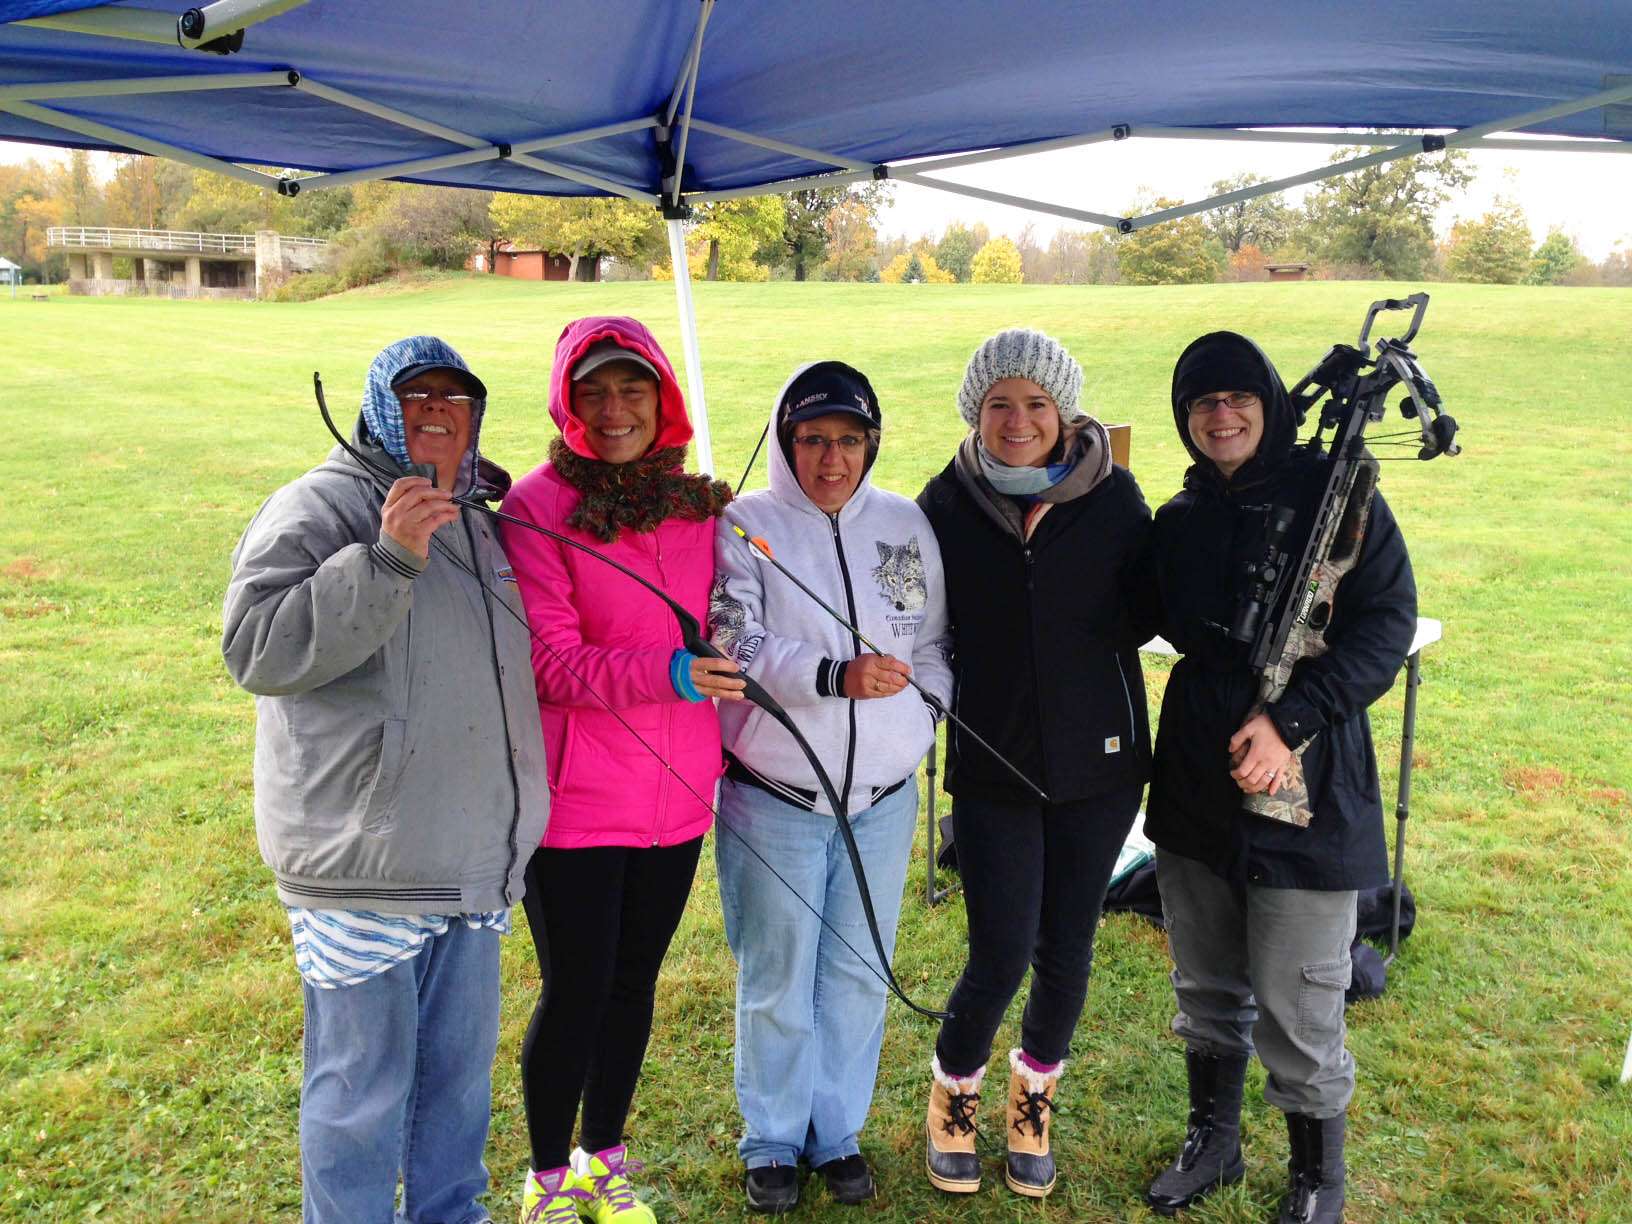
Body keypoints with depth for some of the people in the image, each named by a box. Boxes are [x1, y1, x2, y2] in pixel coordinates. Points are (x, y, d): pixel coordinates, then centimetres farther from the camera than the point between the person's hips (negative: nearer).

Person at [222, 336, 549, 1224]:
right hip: (365, 861, -7)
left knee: (460, 1065, 20)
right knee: (362, 1091, 4)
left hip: (472, 860, 8)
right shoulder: (320, 506, -8)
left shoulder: (474, 517, 15)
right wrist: (387, 559, -28)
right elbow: (255, 648, -22)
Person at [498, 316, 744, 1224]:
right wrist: (665, 673, -28)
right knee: (576, 994, 4)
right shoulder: (540, 504, -10)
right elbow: (550, 660, -16)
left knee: (634, 981, 17)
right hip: (579, 800, -4)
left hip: (676, 798, 5)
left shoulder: (699, 506, 5)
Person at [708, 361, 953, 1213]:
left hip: (882, 799, 4)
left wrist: (915, 716, 0)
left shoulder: (906, 525, 5)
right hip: (773, 800, -3)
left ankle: (837, 1131, 32)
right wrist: (836, 677, -32)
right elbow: (737, 645, -19)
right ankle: (772, 1141, 28)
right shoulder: (745, 527, -7)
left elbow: (934, 645, 13)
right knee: (777, 982, 9)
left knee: (858, 974, 14)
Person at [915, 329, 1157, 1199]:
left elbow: (1147, 614, 0)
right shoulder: (947, 503, -4)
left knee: (1065, 950, 12)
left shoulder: (1112, 495, -4)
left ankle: (1032, 1101, 38)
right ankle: (953, 1093, 29)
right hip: (992, 766, -1)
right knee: (1000, 958, -2)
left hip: (1098, 764, 1)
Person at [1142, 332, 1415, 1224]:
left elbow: (1387, 622, -13)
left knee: (1296, 1008, 3)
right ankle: (1213, 1141, 40)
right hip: (1195, 781, 5)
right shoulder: (1179, 520, 7)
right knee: (1206, 987, 18)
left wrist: (1293, 721, -22)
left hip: (1306, 783, -5)